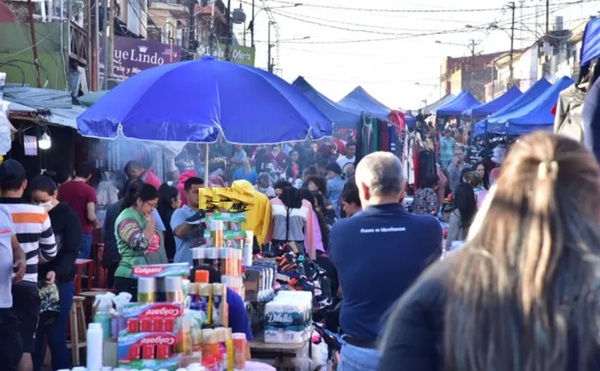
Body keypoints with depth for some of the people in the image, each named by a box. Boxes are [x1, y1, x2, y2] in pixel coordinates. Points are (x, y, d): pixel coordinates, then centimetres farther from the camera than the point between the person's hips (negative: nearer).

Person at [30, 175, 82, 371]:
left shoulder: (68, 216, -4)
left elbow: (72, 251, -10)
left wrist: (56, 272, -26)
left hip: (60, 282, -3)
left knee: (56, 336, -1)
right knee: (33, 334, 4)